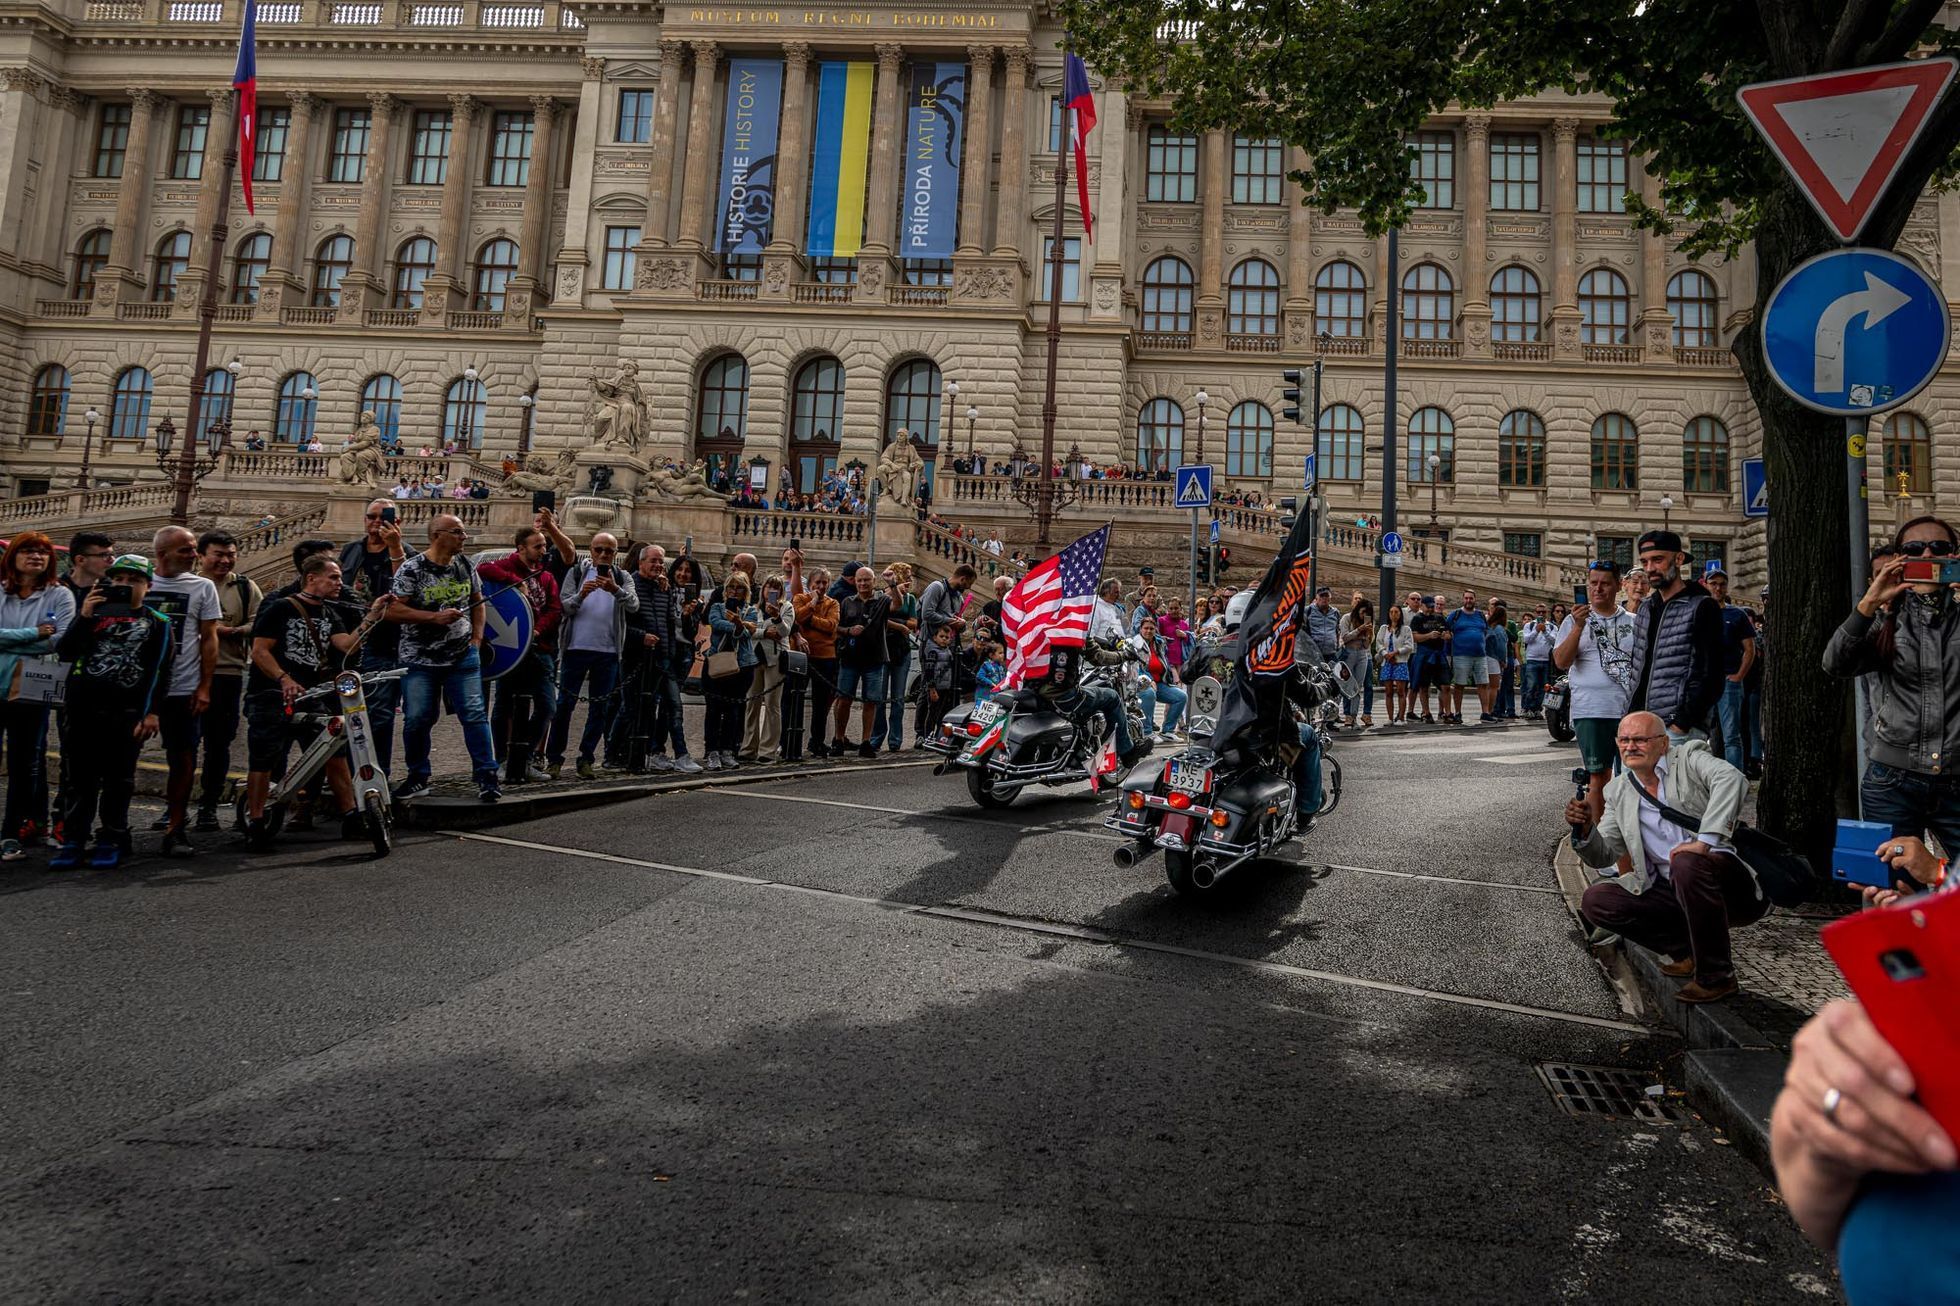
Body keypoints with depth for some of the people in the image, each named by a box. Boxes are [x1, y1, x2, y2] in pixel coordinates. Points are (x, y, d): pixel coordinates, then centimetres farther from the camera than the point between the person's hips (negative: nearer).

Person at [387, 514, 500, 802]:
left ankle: (486, 778, 0)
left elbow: (477, 603, 17)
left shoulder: (465, 566, 7)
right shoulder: (411, 570, -8)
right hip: (420, 659, -2)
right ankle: (418, 777, 21)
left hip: (463, 657, 2)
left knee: (475, 714, -5)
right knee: (417, 719, 3)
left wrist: (477, 638, 5)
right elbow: (393, 610, -12)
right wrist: (435, 617, -19)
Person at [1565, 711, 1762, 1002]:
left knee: (1687, 862, -36)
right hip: (1671, 890, 5)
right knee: (1595, 901, -10)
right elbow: (1603, 855, 12)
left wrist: (1705, 840, -34)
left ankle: (1716, 975, -17)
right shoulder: (1619, 791, 12)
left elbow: (1731, 779, -25)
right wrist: (1585, 829, -11)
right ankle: (1689, 949, 5)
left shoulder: (1689, 757, -2)